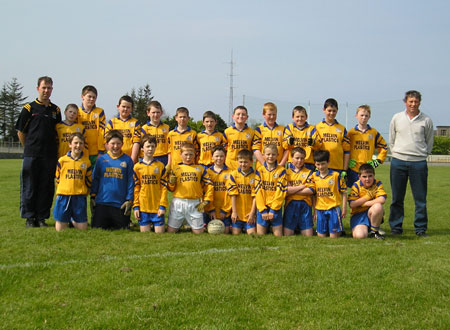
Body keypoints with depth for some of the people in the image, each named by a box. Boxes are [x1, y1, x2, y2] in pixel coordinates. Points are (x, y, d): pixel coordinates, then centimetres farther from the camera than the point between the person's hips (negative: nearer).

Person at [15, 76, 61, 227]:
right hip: (32, 155, -3)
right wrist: (29, 148, 9)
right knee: (29, 187, 1)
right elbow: (21, 132, 6)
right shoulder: (29, 108, 1)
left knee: (47, 188, 5)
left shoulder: (56, 110, 11)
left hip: (50, 156, 3)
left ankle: (42, 218, 13)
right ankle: (29, 218, 10)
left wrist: (53, 149, 12)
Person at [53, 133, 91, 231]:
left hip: (80, 197, 1)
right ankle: (65, 220, 32)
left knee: (83, 228, 1)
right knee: (60, 229, 0)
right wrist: (60, 192, 13)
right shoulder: (62, 160, 3)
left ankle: (72, 219, 31)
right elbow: (58, 179, 13)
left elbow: (88, 181, 15)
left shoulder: (86, 162, 5)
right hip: (63, 196, -1)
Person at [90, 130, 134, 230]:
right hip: (102, 202, 1)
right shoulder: (101, 159, 5)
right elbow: (95, 179, 10)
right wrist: (92, 196, 6)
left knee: (122, 229, 4)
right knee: (97, 228, 2)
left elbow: (131, 181, 2)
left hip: (120, 204, -1)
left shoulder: (127, 160, 0)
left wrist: (129, 200, -2)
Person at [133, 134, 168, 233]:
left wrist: (163, 205, -5)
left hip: (157, 207, 0)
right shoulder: (137, 167, 5)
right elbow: (135, 188, 6)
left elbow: (164, 187, 2)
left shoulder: (160, 166, 3)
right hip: (143, 207, 0)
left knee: (160, 233, 0)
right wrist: (135, 206, 0)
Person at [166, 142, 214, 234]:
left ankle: (192, 224, 33)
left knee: (198, 232, 3)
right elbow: (171, 189, 8)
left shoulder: (200, 169, 9)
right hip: (178, 203, 0)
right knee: (170, 231, 3)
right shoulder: (175, 168, 8)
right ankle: (179, 224, 32)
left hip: (195, 204, 0)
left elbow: (209, 185, 6)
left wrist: (205, 202, -1)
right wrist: (171, 182, -14)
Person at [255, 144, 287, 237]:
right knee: (260, 235, 1)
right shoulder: (260, 171, 4)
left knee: (278, 236, 0)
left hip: (276, 208, -1)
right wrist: (263, 210, -9)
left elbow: (281, 191, -5)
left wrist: (273, 210, -10)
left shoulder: (281, 171, 0)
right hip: (262, 208, 1)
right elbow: (258, 191, -1)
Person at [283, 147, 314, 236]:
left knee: (308, 235, -1)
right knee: (287, 234, -4)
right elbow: (285, 190, -7)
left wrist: (292, 190, -6)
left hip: (305, 205, 0)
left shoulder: (308, 173, 8)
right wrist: (303, 186, -7)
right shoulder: (286, 172, 7)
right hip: (290, 204, 0)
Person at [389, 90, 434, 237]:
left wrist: (422, 155, 7)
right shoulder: (397, 118, 7)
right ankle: (395, 227, 15)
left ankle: (421, 228, 10)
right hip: (398, 162, 1)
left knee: (420, 198, 1)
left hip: (419, 163, -1)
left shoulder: (426, 120, 4)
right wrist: (396, 154, 8)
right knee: (397, 198, 6)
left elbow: (429, 142, 13)